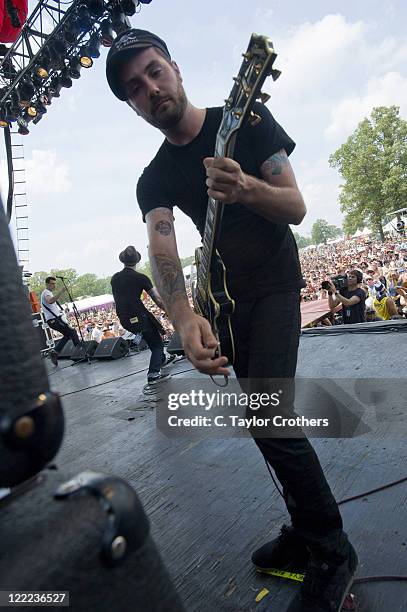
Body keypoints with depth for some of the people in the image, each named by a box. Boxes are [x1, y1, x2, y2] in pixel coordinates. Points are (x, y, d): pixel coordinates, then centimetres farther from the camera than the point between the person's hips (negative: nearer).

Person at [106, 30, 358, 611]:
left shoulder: (245, 119, -6)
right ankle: (306, 531, 30)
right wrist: (183, 317, -38)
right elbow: (161, 248, -17)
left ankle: (332, 551, 3)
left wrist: (245, 188, -33)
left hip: (274, 286, -4)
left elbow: (297, 208, -11)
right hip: (226, 298, 5)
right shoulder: (154, 179, 1)